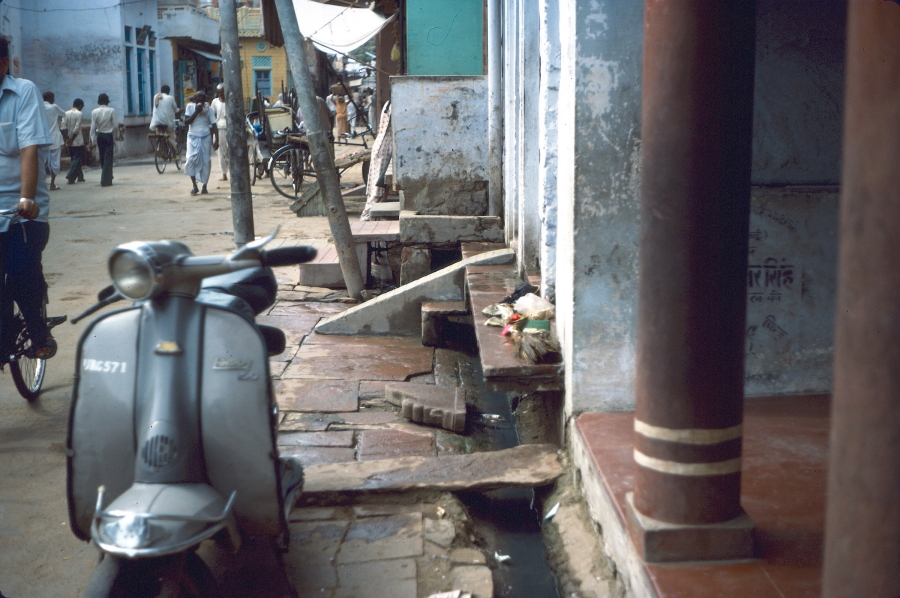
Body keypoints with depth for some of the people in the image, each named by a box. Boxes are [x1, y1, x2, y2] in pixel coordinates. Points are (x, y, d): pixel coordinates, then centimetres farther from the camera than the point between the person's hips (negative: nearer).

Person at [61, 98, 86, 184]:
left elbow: (63, 127, -3)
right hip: (78, 142, -6)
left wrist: (67, 138, -5)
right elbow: (77, 129, -17)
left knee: (75, 159, 15)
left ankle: (80, 177, 20)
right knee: (77, 160, -2)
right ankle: (70, 178, -11)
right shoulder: (79, 114, -10)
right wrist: (72, 139, -9)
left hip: (69, 143, 6)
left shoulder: (66, 113, 6)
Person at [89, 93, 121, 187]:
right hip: (109, 136, -3)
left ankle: (107, 178, 26)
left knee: (102, 158, 14)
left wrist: (93, 139, 3)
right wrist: (118, 135, 8)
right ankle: (106, 180, -6)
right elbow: (115, 125, -6)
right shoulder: (111, 111, -9)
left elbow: (93, 126, -3)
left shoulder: (94, 112, -3)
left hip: (99, 136, 3)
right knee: (108, 158, -1)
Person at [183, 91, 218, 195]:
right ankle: (194, 185, -6)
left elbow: (214, 126, -2)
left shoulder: (208, 110, -1)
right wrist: (196, 112, -15)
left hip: (206, 137, 0)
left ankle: (204, 186, 10)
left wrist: (216, 140, -11)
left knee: (206, 161, -1)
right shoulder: (190, 107, 0)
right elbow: (186, 121, -8)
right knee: (191, 159, -15)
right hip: (193, 137, 0)